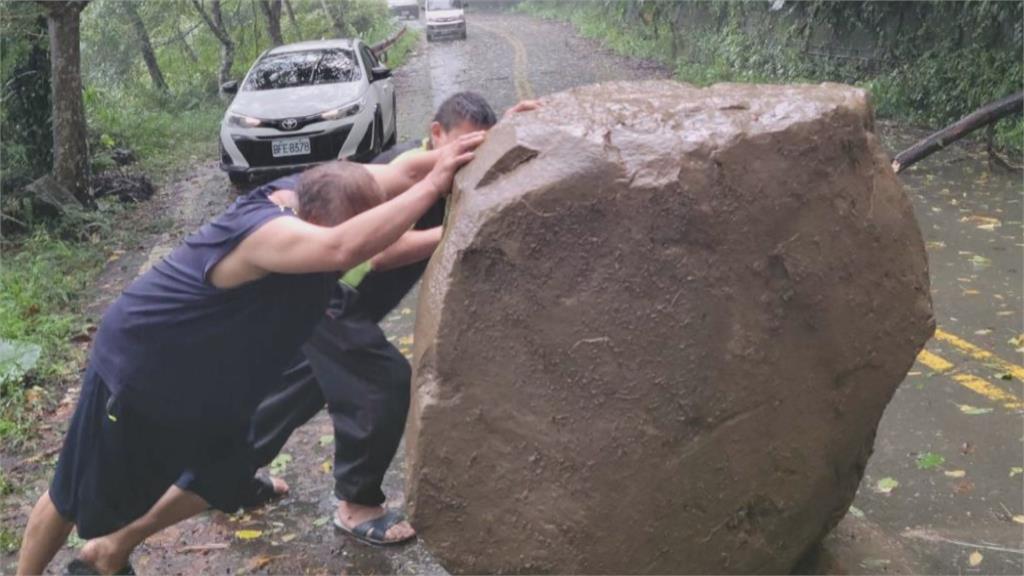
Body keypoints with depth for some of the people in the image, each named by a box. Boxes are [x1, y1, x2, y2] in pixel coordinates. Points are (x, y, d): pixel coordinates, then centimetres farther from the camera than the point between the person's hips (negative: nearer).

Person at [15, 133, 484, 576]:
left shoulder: (315, 195, -14)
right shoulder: (262, 232, -40)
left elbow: (405, 172, -16)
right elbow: (345, 247, -58)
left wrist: (461, 151, -28)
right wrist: (435, 185, -53)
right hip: (138, 371, -8)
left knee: (221, 476, 20)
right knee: (78, 496, 11)